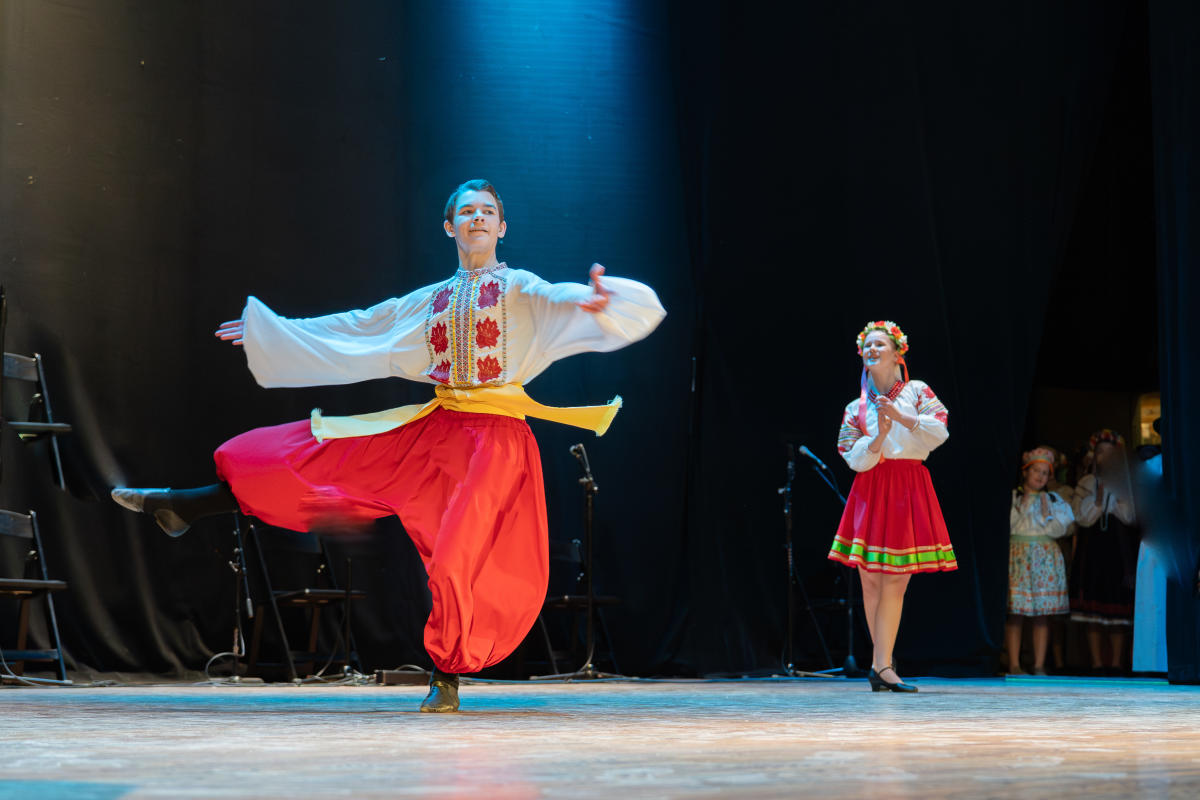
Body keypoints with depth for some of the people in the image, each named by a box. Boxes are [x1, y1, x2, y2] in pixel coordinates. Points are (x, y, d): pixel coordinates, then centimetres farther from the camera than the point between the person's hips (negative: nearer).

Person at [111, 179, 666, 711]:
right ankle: (183, 508, 8)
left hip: (494, 437, -5)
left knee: (458, 560, -14)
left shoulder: (521, 290, 3)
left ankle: (448, 678, 4)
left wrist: (596, 300, -40)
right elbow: (355, 327, 25)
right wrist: (270, 329, 29)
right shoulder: (430, 301, 17)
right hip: (434, 428, 5)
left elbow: (565, 302, -14)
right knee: (308, 451, 1)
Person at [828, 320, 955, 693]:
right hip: (871, 492, 1)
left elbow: (940, 431, -6)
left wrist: (901, 416, -15)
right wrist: (879, 436, -15)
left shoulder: (917, 392, 8)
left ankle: (881, 665, -6)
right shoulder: (856, 408, 11)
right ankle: (883, 662, 6)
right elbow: (855, 459, 1)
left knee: (895, 580, -7)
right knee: (871, 581, -3)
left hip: (910, 490, -1)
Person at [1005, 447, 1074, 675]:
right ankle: (1014, 664, -3)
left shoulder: (1053, 500, 13)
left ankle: (1040, 665, 2)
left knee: (1043, 615, -1)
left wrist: (1047, 513, -6)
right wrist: (1022, 507, -8)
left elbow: (1060, 530, 6)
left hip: (1046, 558, 2)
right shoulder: (1012, 497, 7)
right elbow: (1005, 526, -3)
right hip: (1017, 557, -2)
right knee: (1015, 613, -7)